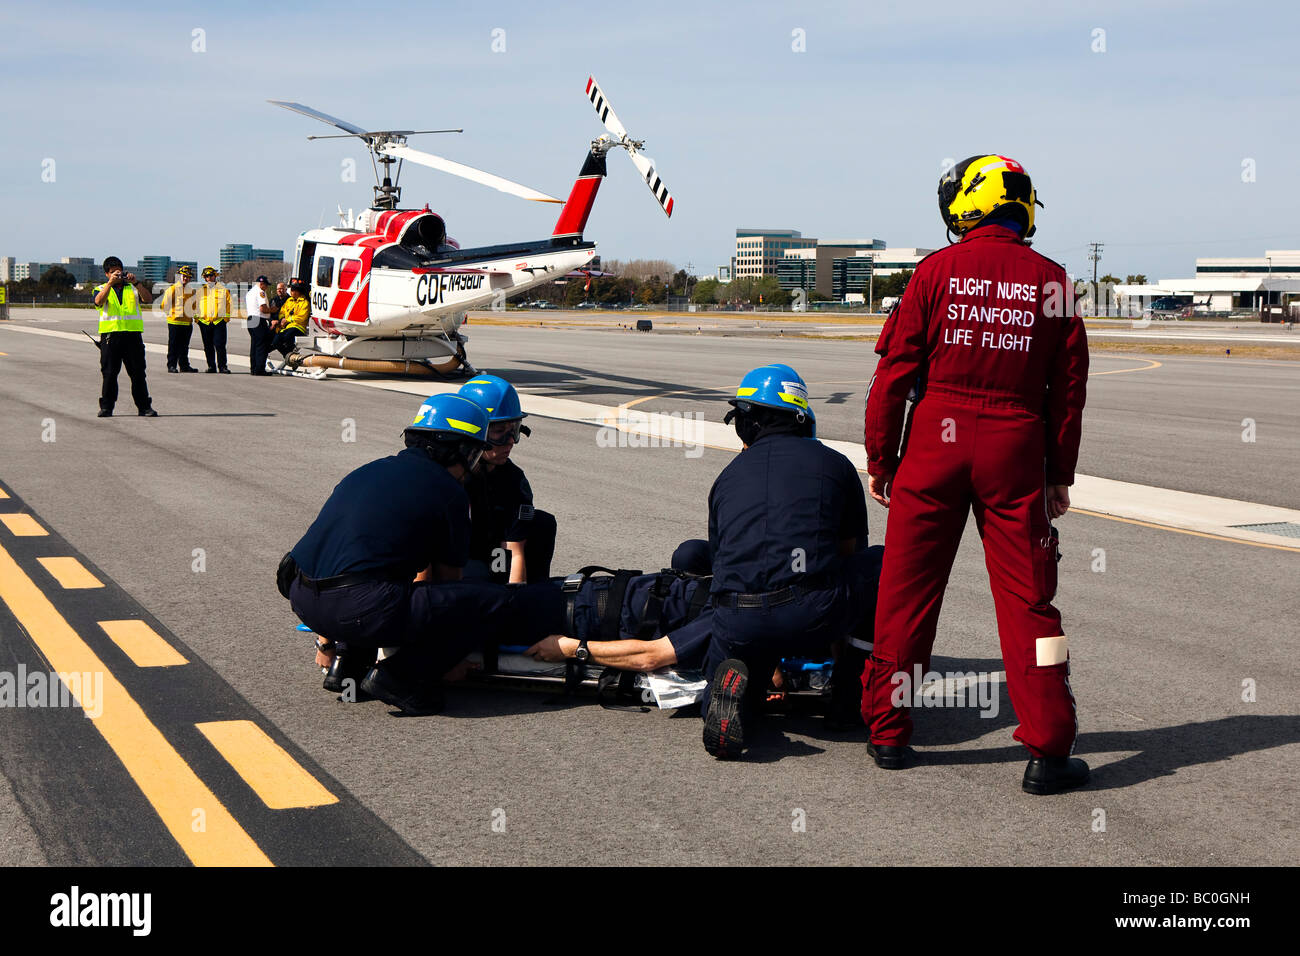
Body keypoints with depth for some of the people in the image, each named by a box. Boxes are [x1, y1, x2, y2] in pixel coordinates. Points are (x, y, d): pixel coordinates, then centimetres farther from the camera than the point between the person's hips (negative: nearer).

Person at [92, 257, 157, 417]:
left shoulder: (133, 288, 17)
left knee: (138, 372, 0)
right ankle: (106, 407, 5)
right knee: (109, 373, -1)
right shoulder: (101, 289, 12)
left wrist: (136, 282, -13)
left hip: (133, 333, 1)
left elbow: (148, 299, -1)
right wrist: (110, 283, -19)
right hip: (110, 334, -1)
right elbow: (99, 301, -11)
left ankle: (144, 407, 3)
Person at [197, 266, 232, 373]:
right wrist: (197, 318, 6)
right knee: (208, 347, 5)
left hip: (219, 321, -2)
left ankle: (222, 366, -5)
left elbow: (228, 304, 9)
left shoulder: (223, 290, 7)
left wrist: (226, 318, 1)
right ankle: (211, 366, 13)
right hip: (204, 322, 2)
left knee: (220, 345, -9)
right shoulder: (200, 290, 11)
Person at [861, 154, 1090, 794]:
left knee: (907, 591, 10)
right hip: (1016, 450, 1)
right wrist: (1060, 474, 12)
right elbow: (1069, 388, 5)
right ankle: (1048, 751, 2)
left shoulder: (938, 270, -3)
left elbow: (894, 373, -3)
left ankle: (888, 732, 17)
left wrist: (879, 459, 5)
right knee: (1027, 599, 3)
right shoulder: (1050, 280, 3)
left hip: (937, 438, -1)